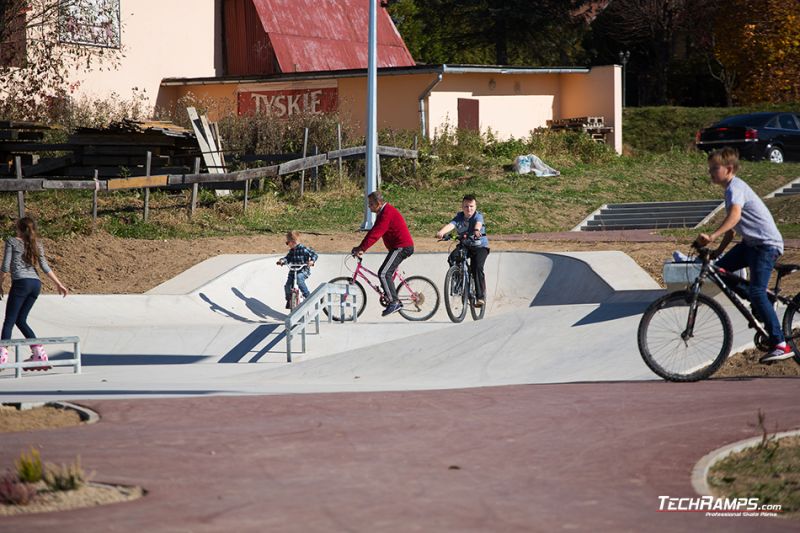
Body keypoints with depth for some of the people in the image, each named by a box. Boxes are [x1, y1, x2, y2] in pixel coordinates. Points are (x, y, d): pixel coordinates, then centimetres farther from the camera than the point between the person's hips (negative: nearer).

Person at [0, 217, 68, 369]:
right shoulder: (37, 245, 16)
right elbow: (45, 267, 9)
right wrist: (59, 284, 11)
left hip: (21, 283, -6)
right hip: (36, 283, 6)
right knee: (21, 320, 16)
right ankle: (39, 352, 10)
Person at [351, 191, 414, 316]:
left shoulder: (387, 213, -18)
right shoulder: (383, 212, 15)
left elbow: (375, 234, -24)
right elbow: (374, 232, 16)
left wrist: (362, 248, -24)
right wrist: (361, 247, 10)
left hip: (401, 247, -11)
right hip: (401, 246, 11)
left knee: (383, 274, -15)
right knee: (387, 274, 12)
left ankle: (393, 302, -15)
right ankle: (395, 302, 15)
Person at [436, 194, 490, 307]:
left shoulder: (478, 216, -15)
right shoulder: (459, 217, -9)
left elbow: (478, 223, -39)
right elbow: (451, 225, -28)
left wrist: (477, 230, -64)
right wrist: (441, 232, -49)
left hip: (480, 246, -3)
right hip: (464, 245, 3)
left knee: (477, 267, -24)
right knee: (452, 259, -24)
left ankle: (481, 297, -17)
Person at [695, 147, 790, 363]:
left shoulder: (735, 187, -16)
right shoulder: (733, 188, 17)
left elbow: (735, 215, -36)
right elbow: (732, 227, 22)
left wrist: (712, 237, -46)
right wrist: (719, 250, 15)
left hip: (767, 244, -10)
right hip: (752, 242, 10)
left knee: (756, 292, -19)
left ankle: (780, 345, -21)